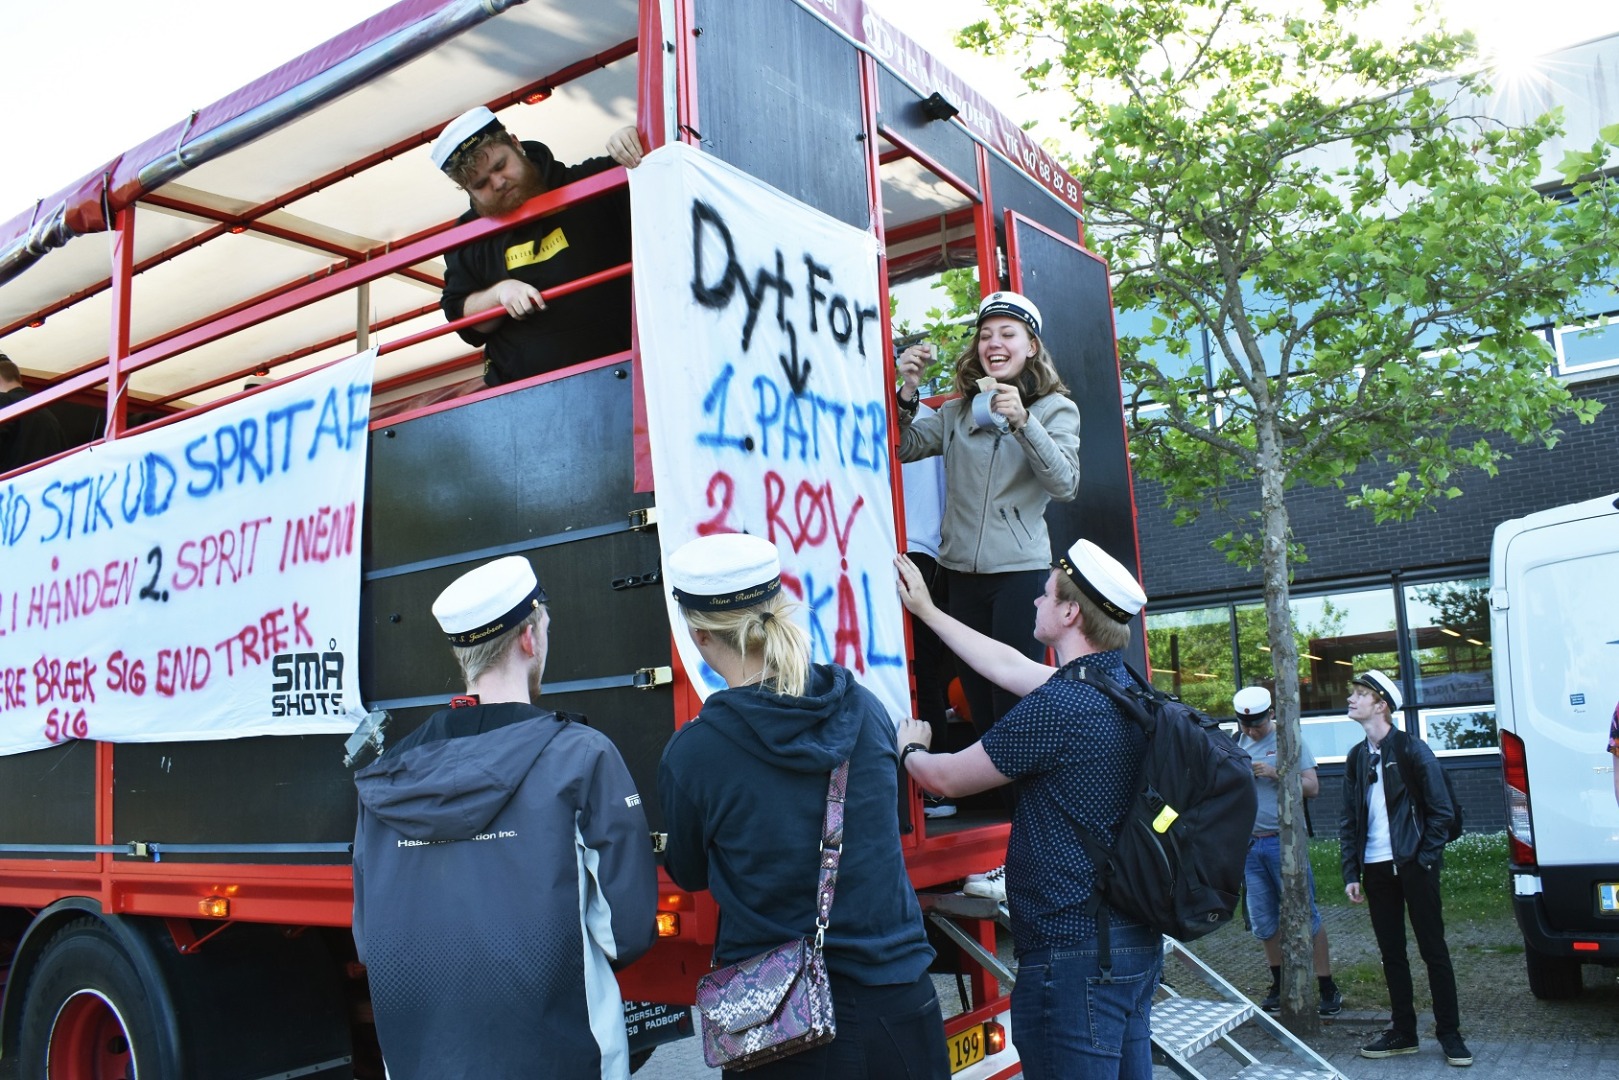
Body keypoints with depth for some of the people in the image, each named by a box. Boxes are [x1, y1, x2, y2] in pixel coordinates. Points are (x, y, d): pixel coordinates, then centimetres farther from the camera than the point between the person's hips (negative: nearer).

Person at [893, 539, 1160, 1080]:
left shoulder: (1058, 706, -21)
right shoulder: (1122, 687, 8)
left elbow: (947, 778, -9)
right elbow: (1007, 667, 22)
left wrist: (909, 749, 14)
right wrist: (927, 611, 30)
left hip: (1074, 952, -10)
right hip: (1135, 941, 10)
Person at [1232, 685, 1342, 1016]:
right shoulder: (1236, 744, 10)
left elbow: (1312, 787, -5)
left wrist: (1276, 773, -18)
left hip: (1283, 840, -4)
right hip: (1248, 843, 4)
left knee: (1304, 914, -2)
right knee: (1263, 919, 9)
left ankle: (1328, 988, 8)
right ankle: (1279, 985, 23)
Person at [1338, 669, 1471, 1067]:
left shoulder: (1412, 750, -7)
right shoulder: (1357, 757, 9)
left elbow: (1441, 810, -5)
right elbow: (1348, 821, 9)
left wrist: (1425, 858, -10)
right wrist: (1351, 873, 3)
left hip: (1412, 866, -5)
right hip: (1376, 869, 5)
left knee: (1433, 950, 2)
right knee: (1391, 953, 10)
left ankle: (1449, 1033, 12)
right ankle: (1403, 1031, 20)